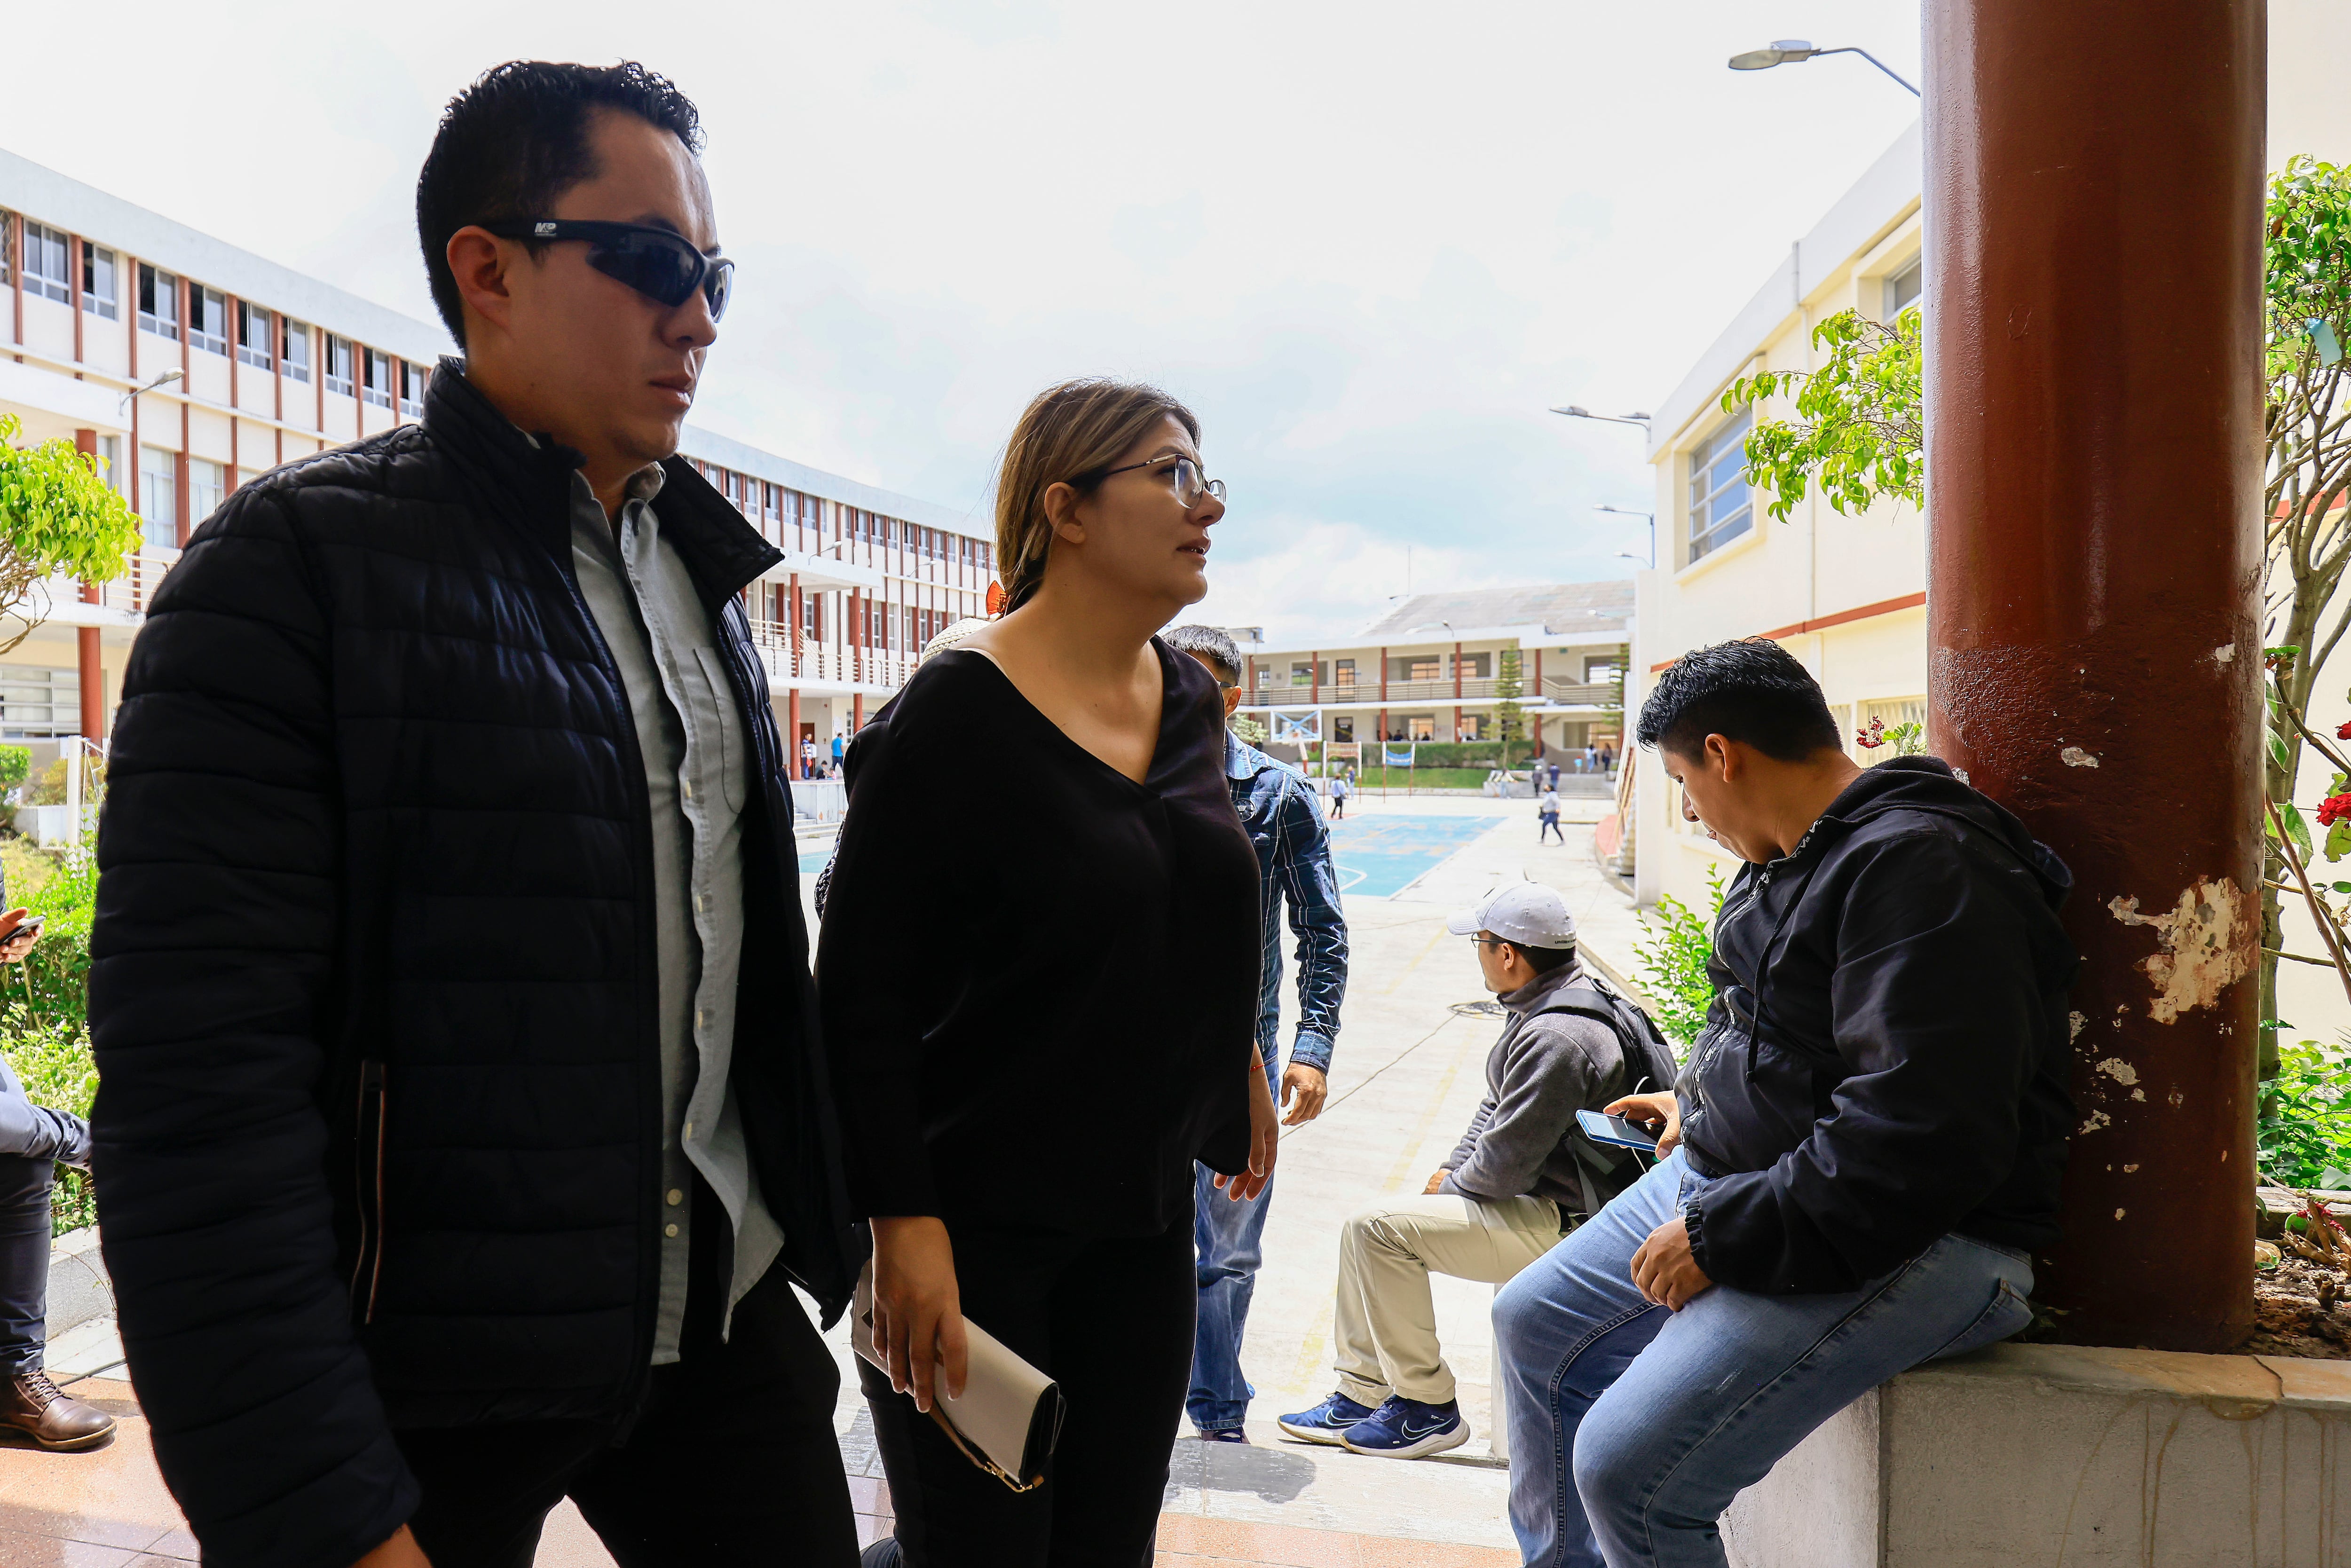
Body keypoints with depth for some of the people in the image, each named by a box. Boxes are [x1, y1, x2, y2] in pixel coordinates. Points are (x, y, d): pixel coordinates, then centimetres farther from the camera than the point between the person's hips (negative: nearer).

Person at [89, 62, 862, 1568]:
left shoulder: (700, 572, 9)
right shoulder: (297, 563, -12)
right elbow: (198, 1075, -19)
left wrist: (812, 1228, 13)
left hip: (731, 1324, 6)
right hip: (426, 1378, -5)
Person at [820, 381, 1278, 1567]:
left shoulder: (1191, 701, 6)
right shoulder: (957, 711, -16)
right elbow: (863, 989, -16)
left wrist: (1237, 1062, 25)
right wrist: (903, 1221, -20)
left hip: (1144, 1217, 7)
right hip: (975, 1223, -6)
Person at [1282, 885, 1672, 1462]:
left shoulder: (1555, 1039, -26)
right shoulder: (1552, 1004, 8)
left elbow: (1504, 1162, -24)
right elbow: (1499, 1105, 19)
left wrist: (1452, 1188, -4)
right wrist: (1451, 1170, 8)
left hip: (1563, 1225, -11)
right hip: (1545, 1203, 11)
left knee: (1380, 1227, -18)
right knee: (1363, 1228, 7)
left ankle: (1428, 1407, -3)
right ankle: (1362, 1393, 15)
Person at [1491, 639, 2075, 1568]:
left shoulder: (1917, 867, -22)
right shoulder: (1793, 858, 12)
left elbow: (1918, 1142, -30)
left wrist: (1722, 1239, -24)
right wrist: (1699, 1101, 22)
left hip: (1908, 1237, -10)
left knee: (1627, 1468, -22)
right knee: (1533, 1325, 16)